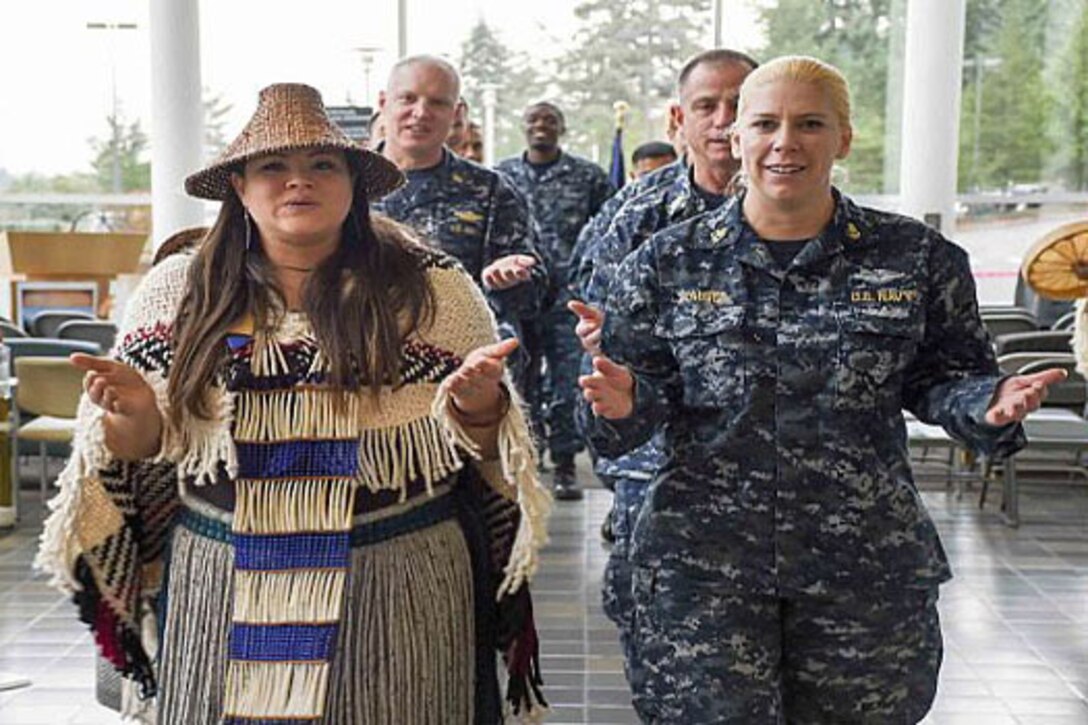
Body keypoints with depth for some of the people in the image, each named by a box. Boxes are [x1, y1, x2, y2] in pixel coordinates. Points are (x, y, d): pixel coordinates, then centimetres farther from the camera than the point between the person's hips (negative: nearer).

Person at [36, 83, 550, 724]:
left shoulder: (433, 288, -1)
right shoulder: (178, 294, 4)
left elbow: (485, 452, 2)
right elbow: (147, 454, 8)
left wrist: (478, 408, -20)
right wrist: (139, 422, -14)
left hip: (394, 598, -1)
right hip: (220, 592, 2)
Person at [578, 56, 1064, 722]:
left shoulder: (919, 258, 3)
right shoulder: (669, 263, 3)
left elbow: (941, 379, 8)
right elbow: (648, 392, 5)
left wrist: (988, 404, -12)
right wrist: (625, 404, -17)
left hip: (869, 567, 1)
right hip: (701, 564, 0)